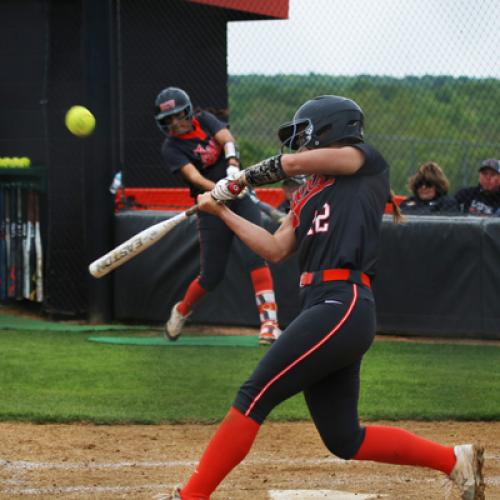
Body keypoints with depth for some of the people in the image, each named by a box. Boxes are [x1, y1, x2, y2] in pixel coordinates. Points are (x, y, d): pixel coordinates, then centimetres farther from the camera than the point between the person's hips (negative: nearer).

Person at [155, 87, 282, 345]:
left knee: (254, 256, -20)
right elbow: (193, 176, -22)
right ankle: (181, 311, 34)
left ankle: (269, 321, -26)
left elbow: (227, 139, -14)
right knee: (211, 275, 4)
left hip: (241, 199, 1)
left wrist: (233, 166, -34)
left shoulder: (204, 120, 4)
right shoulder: (171, 148, -6)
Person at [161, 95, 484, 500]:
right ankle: (456, 460, 19)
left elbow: (293, 164, -2)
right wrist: (222, 211, 22)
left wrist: (239, 180, 14)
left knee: (254, 397, -13)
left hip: (343, 308, -9)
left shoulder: (368, 162, 2)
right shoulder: (307, 196, 24)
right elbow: (275, 249, 21)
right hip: (322, 309, 9)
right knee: (344, 440, 9)